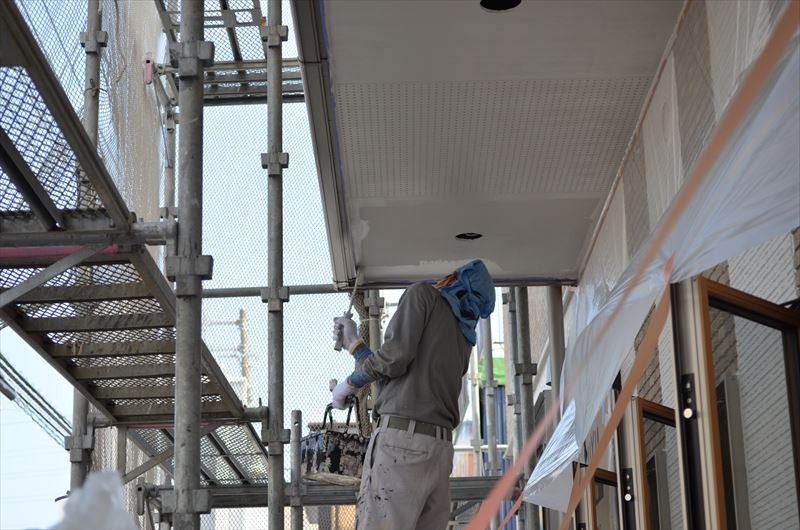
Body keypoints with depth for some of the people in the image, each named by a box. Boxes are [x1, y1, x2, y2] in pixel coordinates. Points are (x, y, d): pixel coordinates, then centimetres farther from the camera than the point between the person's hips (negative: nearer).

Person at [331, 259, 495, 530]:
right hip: (440, 449, 8)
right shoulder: (463, 343, 27)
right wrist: (353, 343, 34)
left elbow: (395, 356, -8)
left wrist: (349, 384, 7)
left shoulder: (423, 294, 7)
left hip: (401, 439, -8)